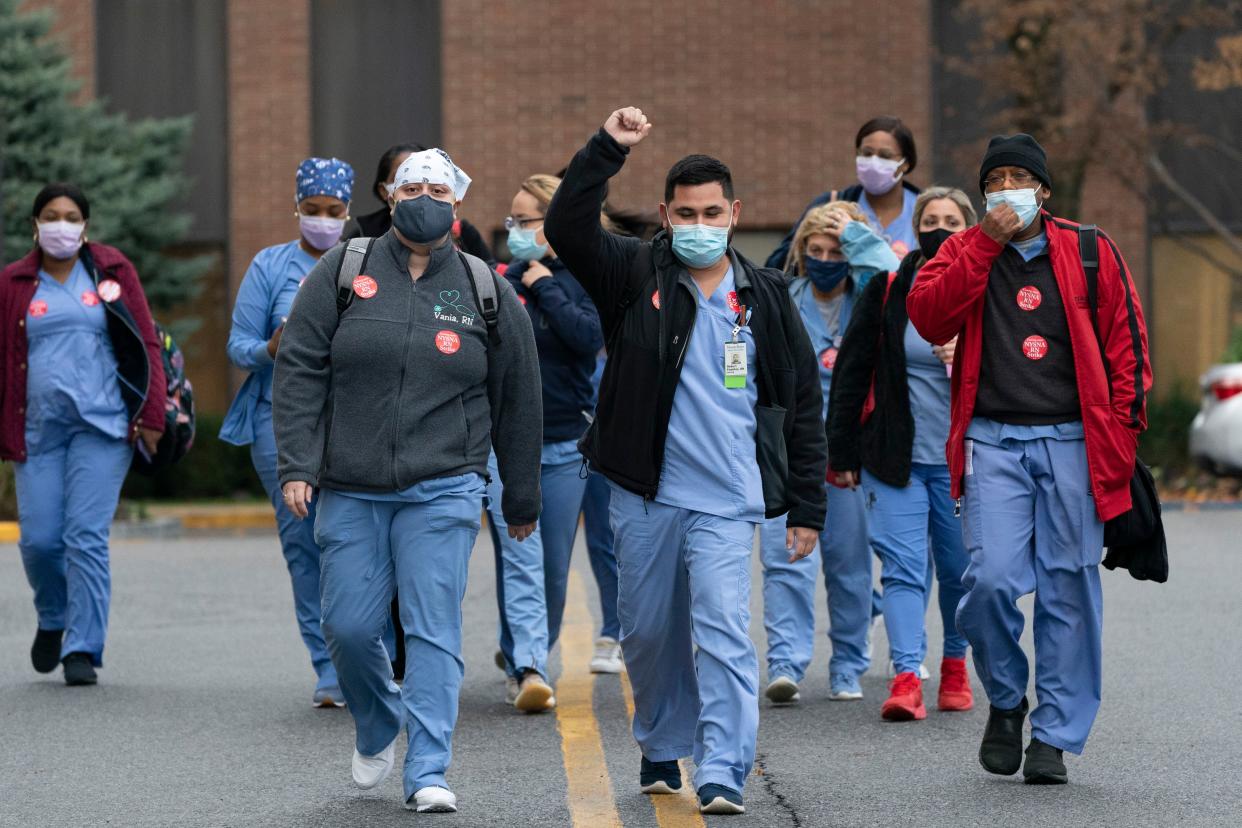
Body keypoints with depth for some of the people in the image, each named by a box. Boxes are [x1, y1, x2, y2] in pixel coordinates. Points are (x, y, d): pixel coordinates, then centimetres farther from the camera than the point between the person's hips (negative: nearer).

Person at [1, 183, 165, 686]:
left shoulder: (112, 272, 6)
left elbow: (146, 344, 5)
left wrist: (152, 418, -2)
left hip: (102, 423, -2)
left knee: (87, 537, -9)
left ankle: (83, 650, -3)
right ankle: (53, 620, 28)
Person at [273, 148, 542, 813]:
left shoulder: (487, 292, 6)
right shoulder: (342, 273, 3)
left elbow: (517, 403, 12)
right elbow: (299, 372, 1)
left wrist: (522, 501, 14)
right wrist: (297, 467, -9)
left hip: (443, 490, -1)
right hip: (349, 492, 1)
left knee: (433, 628, -8)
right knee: (349, 627, 2)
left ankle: (428, 773, -7)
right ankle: (378, 729, 31)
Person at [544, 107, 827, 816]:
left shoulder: (764, 298, 5)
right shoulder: (638, 274, 3)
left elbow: (802, 405, 9)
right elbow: (568, 229, -14)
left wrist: (807, 508, 6)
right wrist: (608, 149, -23)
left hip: (726, 500, -1)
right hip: (645, 495, 2)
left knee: (723, 630, -14)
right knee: (648, 633, 13)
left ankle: (723, 773, -16)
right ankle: (663, 747, 34)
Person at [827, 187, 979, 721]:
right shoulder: (887, 290, 2)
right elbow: (851, 372, 5)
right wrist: (842, 452, 3)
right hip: (895, 456, 0)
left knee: (959, 570, 8)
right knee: (901, 566, -9)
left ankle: (955, 665, 28)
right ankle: (907, 678, -16)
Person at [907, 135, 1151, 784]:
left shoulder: (1091, 253, 9)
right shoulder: (963, 252, 11)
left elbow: (1126, 345, 9)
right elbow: (928, 317, -8)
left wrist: (1121, 435, 0)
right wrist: (985, 243, -10)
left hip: (1072, 442, 0)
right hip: (994, 443, 0)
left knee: (1069, 587, 0)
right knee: (991, 579, -13)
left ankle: (1055, 734, 9)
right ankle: (1006, 700, 13)